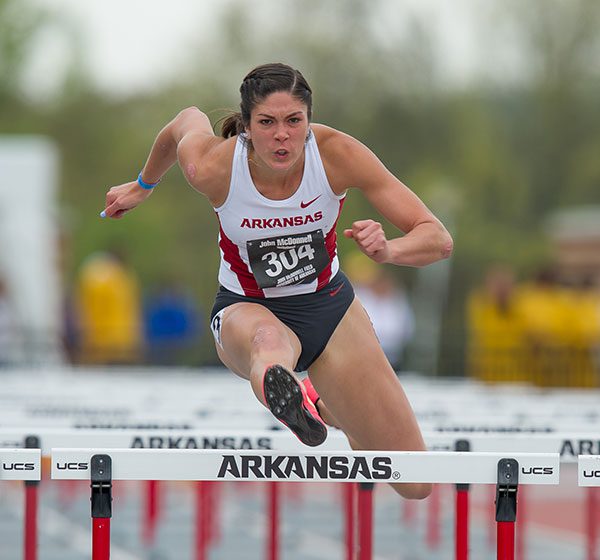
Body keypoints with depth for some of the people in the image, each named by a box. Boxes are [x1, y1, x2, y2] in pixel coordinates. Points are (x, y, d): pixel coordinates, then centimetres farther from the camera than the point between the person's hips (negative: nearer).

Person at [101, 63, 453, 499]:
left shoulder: (337, 153, -25)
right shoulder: (213, 167, -24)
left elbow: (438, 239, -25)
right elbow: (188, 119, 2)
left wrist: (388, 250, -47)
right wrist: (144, 185, 20)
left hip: (329, 304, 2)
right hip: (247, 310, -2)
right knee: (268, 340, -41)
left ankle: (329, 408, 32)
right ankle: (287, 396, -74)